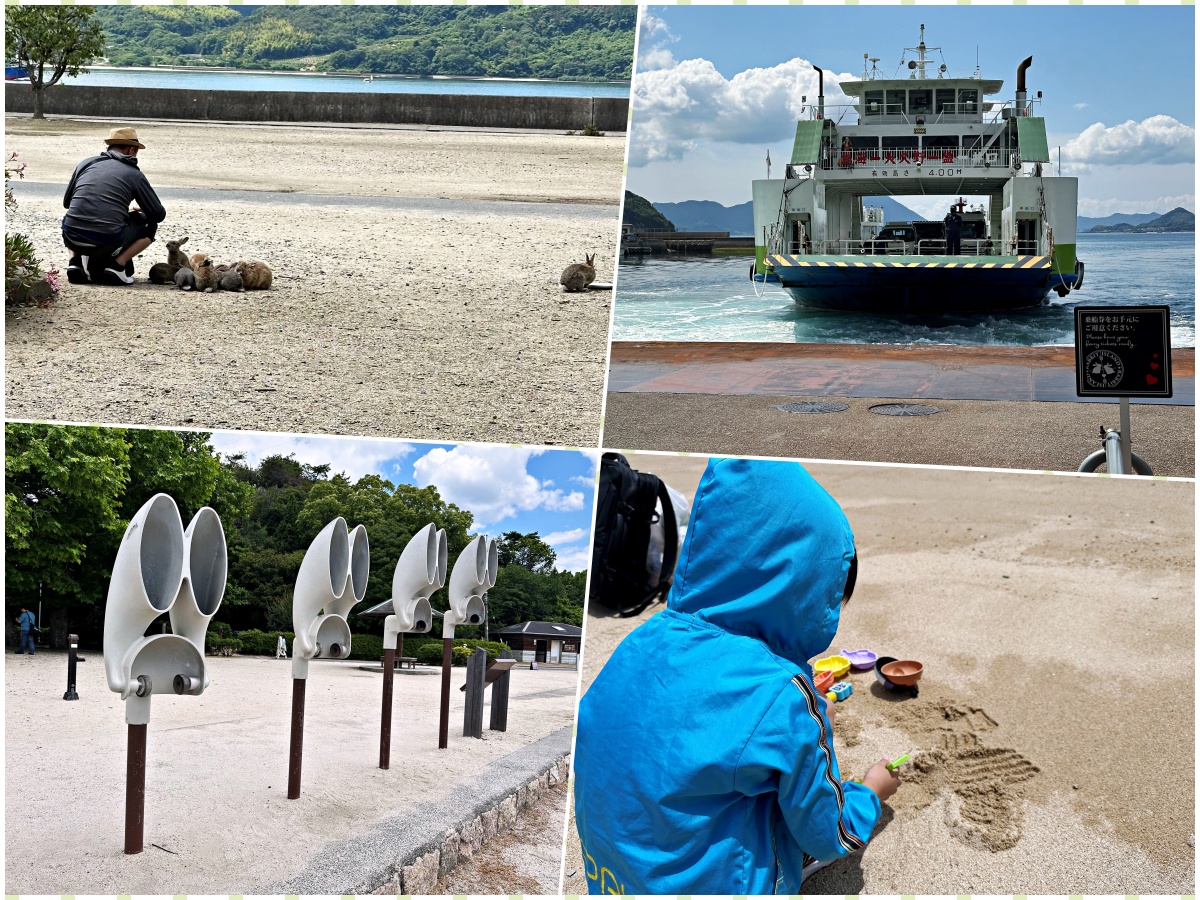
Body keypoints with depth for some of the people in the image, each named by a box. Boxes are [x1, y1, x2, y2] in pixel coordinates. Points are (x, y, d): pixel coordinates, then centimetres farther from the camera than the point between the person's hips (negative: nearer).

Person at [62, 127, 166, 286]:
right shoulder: (134, 174, 4)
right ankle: (117, 265, 4)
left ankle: (76, 261, 13)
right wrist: (142, 210, 31)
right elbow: (159, 215, 6)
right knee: (150, 225, 21)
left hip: (72, 239, 4)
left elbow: (66, 202, 24)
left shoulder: (86, 163, 13)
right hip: (107, 242, -4)